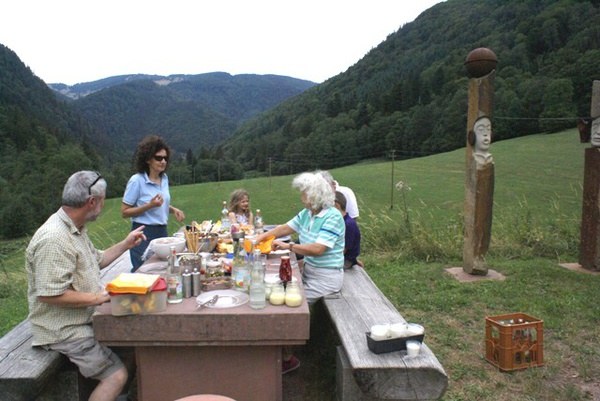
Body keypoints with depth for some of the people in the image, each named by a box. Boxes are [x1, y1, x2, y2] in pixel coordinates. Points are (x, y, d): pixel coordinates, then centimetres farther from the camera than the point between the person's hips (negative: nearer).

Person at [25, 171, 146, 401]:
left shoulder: (76, 229, 7)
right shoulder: (54, 239, -26)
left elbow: (95, 261, 23)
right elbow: (49, 295, -29)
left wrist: (126, 244, 18)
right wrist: (97, 298, -20)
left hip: (84, 319, 10)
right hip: (65, 330, -10)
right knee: (117, 375, -14)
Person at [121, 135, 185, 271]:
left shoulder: (164, 178, 6)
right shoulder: (137, 181, -13)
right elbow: (124, 212, -11)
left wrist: (173, 209, 2)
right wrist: (150, 205, -23)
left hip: (162, 232, 6)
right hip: (144, 234, -6)